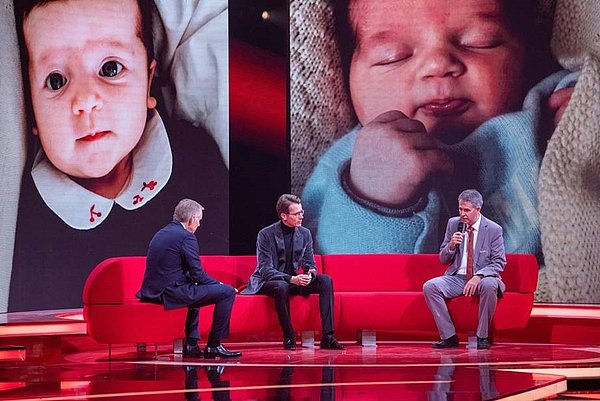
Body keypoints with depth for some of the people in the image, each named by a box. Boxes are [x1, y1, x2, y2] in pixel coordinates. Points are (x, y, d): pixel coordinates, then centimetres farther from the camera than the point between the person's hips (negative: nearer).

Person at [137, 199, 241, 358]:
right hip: (171, 293, -10)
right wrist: (219, 285, 5)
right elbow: (197, 274, -12)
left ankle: (191, 344, 30)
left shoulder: (161, 234, 18)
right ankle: (213, 346, 0)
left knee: (196, 288, 38)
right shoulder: (186, 237, -10)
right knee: (227, 292, -5)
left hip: (153, 291, 10)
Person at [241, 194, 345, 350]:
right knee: (281, 286, -40)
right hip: (266, 283, -5)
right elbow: (266, 270, -20)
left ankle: (327, 337, -22)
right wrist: (291, 279, -34)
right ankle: (289, 338, -26)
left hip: (292, 281, 6)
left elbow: (310, 265, 4)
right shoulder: (266, 235, -14)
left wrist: (310, 275, -22)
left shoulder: (305, 234, 2)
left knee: (326, 280, -16)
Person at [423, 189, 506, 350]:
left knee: (489, 285, -38)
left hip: (483, 278, -3)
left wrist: (478, 276, -24)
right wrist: (451, 245, -14)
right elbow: (443, 260, 10)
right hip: (457, 278, 3)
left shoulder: (494, 230, -5)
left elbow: (499, 263, -7)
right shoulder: (453, 224, 5)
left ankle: (482, 337, -22)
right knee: (429, 287, -23)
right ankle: (449, 336, -18)